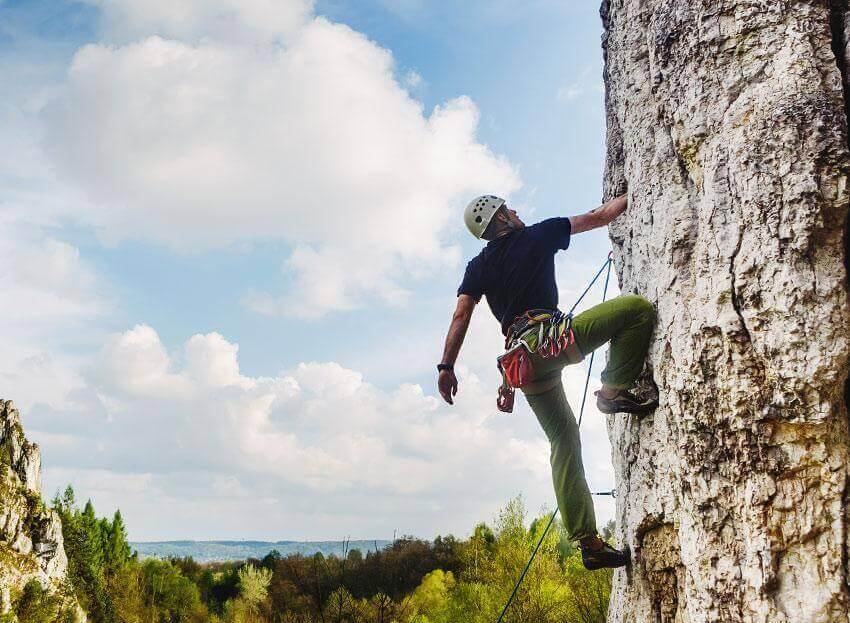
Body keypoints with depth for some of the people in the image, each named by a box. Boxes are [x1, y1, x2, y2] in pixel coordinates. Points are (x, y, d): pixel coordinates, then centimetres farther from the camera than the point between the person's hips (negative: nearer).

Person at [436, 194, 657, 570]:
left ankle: (588, 543, 5)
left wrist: (447, 365, 4)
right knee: (638, 308, 0)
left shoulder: (478, 266, 21)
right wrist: (628, 198, 33)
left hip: (524, 355, 6)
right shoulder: (537, 235, 10)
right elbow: (596, 217, 17)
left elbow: (462, 314, 8)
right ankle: (614, 390, -6)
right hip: (552, 336, -6)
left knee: (565, 443, 9)